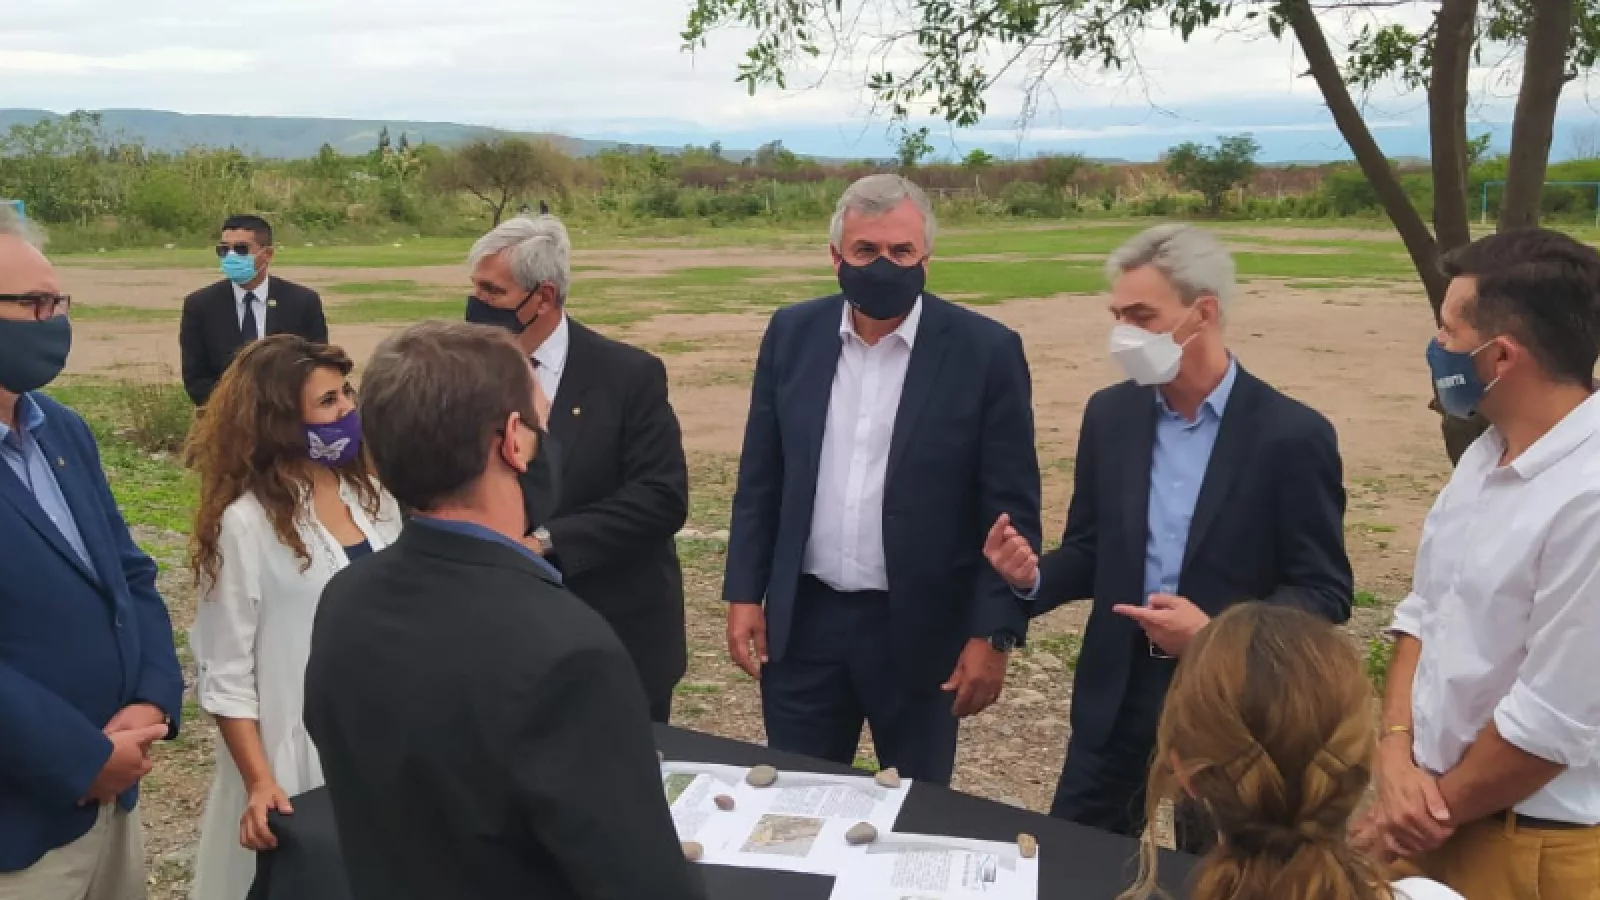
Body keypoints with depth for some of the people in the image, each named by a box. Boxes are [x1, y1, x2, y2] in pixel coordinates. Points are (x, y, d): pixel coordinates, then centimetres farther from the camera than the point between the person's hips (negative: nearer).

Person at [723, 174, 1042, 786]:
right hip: (803, 622, 3)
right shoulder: (793, 334, 0)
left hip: (921, 628, -2)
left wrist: (994, 633, -11)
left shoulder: (985, 350, -10)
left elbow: (1012, 508, -8)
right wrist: (744, 592, 2)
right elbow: (760, 479, 6)